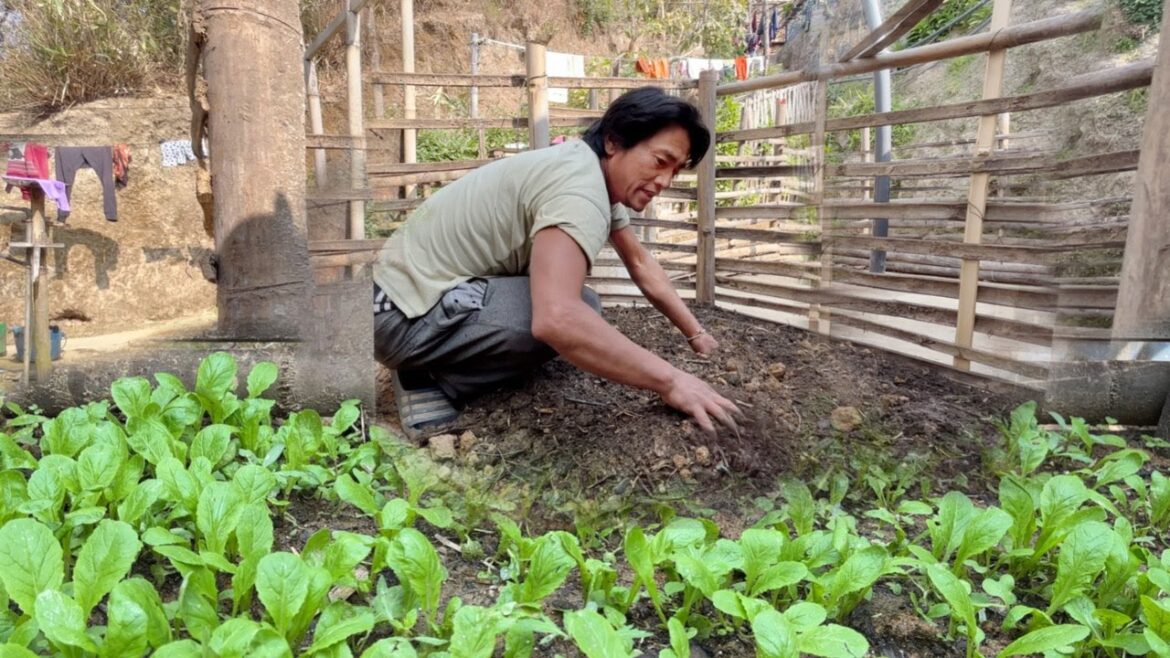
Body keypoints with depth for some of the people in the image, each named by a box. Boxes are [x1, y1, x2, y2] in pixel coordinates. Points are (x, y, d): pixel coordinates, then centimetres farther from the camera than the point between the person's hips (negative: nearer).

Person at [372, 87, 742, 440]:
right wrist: (670, 381, -35)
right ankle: (428, 379, -7)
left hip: (436, 283, 10)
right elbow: (557, 319, -42)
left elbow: (640, 262, 18)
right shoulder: (579, 186, -26)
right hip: (405, 312, -10)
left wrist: (696, 334, 15)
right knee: (576, 315, -23)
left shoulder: (601, 174, 6)